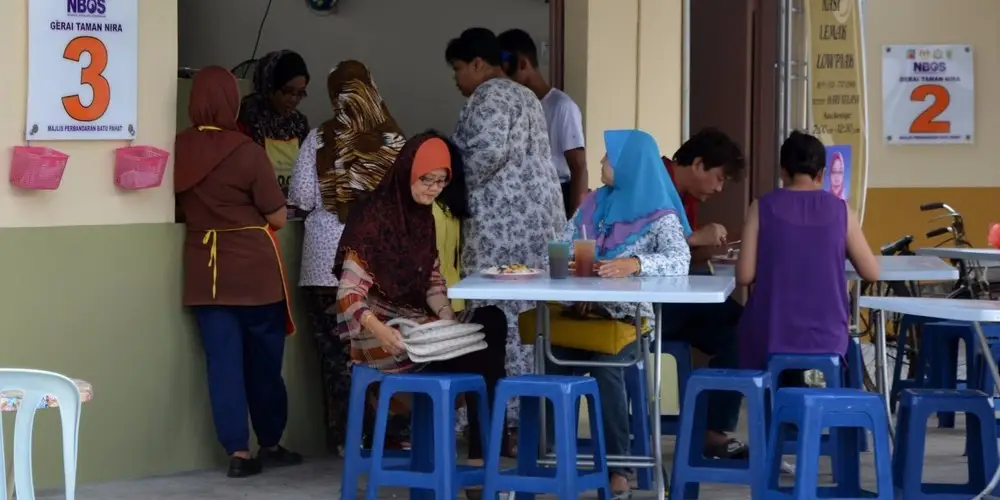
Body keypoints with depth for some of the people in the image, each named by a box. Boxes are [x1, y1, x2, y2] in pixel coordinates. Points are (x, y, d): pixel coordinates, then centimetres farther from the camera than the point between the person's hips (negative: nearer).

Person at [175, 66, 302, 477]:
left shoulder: (179, 150, -2)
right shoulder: (246, 151, -14)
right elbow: (278, 217, -8)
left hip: (205, 270, 3)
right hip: (254, 268, -3)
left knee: (222, 360, 4)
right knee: (263, 360, 10)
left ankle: (238, 451, 1)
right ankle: (270, 444, 21)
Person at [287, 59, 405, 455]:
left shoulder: (319, 140, -3)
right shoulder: (393, 140, -2)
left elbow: (301, 199, -3)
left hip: (328, 261, -1)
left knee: (337, 350, 5)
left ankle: (347, 436, 6)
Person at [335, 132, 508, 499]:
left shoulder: (422, 216, 10)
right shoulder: (373, 218, -14)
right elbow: (349, 295, -20)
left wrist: (448, 318, -5)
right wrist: (381, 331, -37)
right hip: (380, 333, -7)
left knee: (490, 323, -17)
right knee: (479, 348, -23)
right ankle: (481, 456, -9)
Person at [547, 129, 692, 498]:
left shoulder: (659, 215, -3)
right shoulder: (593, 204, 16)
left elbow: (679, 261, -19)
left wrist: (636, 263, -37)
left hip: (628, 315, -5)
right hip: (584, 310, 5)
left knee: (605, 369, -31)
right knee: (553, 368, -20)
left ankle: (618, 467, -23)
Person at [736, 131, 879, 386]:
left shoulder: (763, 207, -4)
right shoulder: (840, 210, -1)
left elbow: (744, 276, -7)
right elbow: (871, 273, 5)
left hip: (773, 336, -2)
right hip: (827, 337, 2)